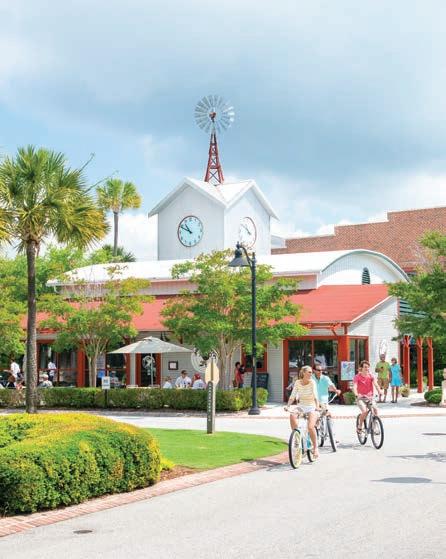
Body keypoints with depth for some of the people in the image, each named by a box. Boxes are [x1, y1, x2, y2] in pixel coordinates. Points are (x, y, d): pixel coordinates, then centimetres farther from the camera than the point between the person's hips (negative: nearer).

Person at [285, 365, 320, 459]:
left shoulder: (312, 382, -10)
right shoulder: (298, 382, -1)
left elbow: (315, 395, -23)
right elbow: (292, 396, -4)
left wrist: (317, 406, -39)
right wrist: (287, 405, -20)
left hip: (311, 408, -3)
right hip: (301, 406, 3)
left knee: (310, 427, -25)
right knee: (292, 415, -29)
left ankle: (315, 447, -6)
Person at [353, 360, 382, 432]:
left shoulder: (371, 376, 1)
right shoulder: (357, 377, -8)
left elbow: (376, 384, -14)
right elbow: (355, 387, -21)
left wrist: (379, 392, -34)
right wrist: (357, 395, -40)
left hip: (370, 397, 3)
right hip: (361, 398, -3)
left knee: (375, 409, -20)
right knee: (365, 411, -25)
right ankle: (360, 427, -3)